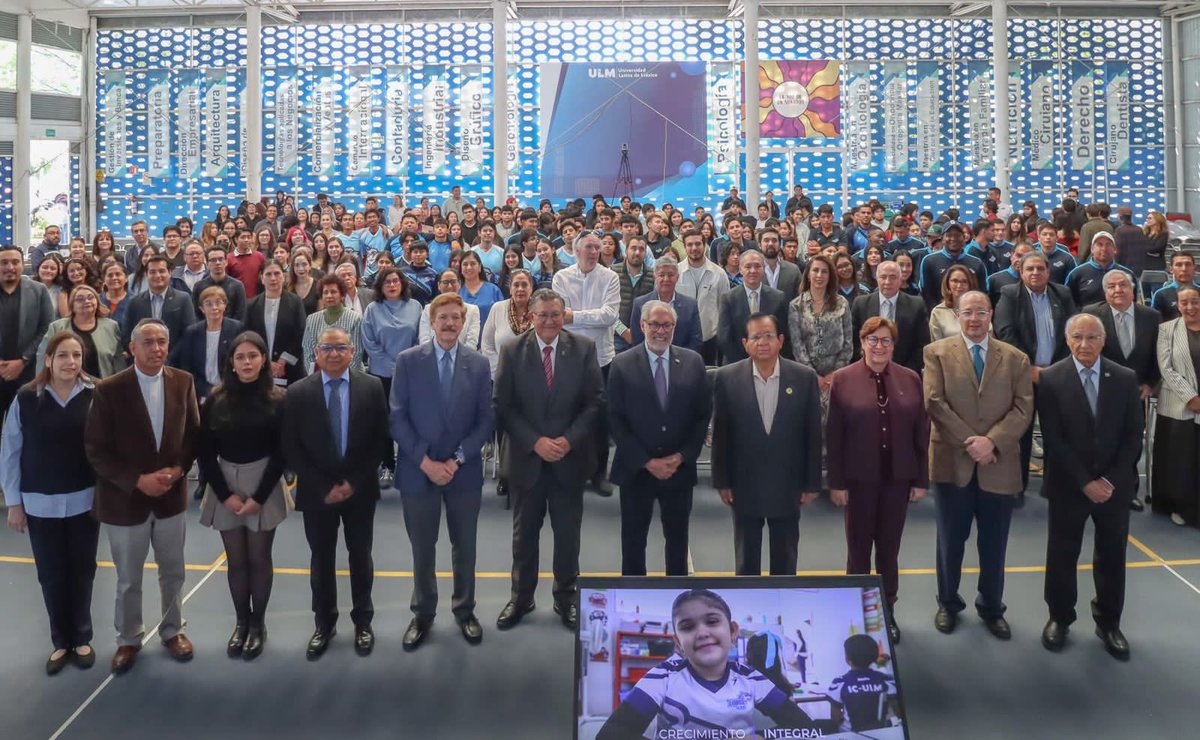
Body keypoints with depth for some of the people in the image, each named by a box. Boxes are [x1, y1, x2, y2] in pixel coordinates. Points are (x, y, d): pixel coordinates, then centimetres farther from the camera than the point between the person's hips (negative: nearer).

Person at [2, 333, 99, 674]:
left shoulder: (96, 396, -8)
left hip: (85, 500, 0)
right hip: (41, 503, 1)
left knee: (82, 571, 11)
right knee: (51, 575, 10)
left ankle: (82, 638, 27)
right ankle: (61, 641, 26)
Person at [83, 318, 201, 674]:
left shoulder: (183, 382, -4)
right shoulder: (108, 389, -13)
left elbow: (193, 433, 3)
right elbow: (96, 450, -11)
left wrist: (178, 469, -12)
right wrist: (138, 481, -18)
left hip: (172, 495, 3)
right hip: (125, 499, -2)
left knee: (173, 572, 17)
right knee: (128, 579, 13)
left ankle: (172, 631, 37)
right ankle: (128, 640, 33)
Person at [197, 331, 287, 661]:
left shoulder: (277, 400, -7)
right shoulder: (215, 399, -2)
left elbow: (281, 452, -6)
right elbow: (204, 451, 0)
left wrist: (258, 497, -11)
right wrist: (225, 495, -8)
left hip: (263, 484, -2)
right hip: (224, 485, 2)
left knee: (258, 558, 6)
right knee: (235, 559, 8)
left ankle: (258, 624, 19)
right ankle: (241, 622, 22)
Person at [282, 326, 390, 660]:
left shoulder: (371, 388, -4)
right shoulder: (297, 393, -5)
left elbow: (380, 440, -4)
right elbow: (291, 448, -5)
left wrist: (354, 482, -12)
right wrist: (323, 488, -12)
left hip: (360, 490, 0)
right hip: (317, 492, 0)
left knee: (360, 557, 13)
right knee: (321, 560, 11)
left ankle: (362, 621, 28)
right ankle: (324, 623, 27)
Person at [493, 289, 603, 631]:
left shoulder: (584, 348, -3)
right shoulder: (512, 351, -4)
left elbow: (595, 401, -4)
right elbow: (503, 406, -6)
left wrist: (570, 440, -15)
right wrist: (535, 442, -16)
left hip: (570, 457, 0)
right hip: (526, 457, 0)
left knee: (568, 533, 11)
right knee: (524, 532, 13)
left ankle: (566, 598, 28)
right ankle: (521, 597, 29)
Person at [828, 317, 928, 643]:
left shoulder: (910, 379, 3)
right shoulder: (843, 379, -5)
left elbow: (921, 432, 5)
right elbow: (834, 435, -6)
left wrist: (921, 479, 2)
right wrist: (836, 482, -8)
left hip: (898, 478, 2)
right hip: (860, 478, -2)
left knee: (889, 548, 13)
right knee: (859, 548, 10)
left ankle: (888, 613, 26)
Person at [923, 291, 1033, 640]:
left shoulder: (1015, 358, 6)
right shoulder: (937, 353, 0)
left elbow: (1023, 408, -3)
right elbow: (935, 403, -9)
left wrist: (992, 441, -17)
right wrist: (968, 441, -17)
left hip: (999, 465, 1)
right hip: (952, 461, -1)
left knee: (994, 545, 11)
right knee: (951, 542, 11)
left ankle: (992, 608, 29)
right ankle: (948, 604, 28)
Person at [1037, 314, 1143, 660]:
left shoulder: (1126, 378, 0)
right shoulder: (1051, 379, -8)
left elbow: (1134, 435, -1)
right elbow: (1053, 439, -10)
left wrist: (1111, 480, -11)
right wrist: (1085, 482, -14)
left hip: (1115, 485, 2)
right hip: (1069, 485, -2)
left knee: (1112, 556, 11)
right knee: (1062, 555, 9)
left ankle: (1108, 623, 27)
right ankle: (1060, 618, 27)